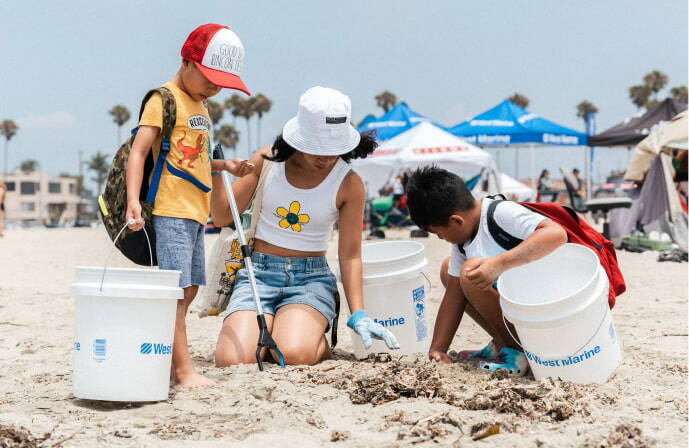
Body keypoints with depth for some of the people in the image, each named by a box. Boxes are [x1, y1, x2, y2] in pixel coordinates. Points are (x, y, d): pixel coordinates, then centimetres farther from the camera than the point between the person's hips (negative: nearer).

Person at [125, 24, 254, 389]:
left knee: (188, 289, 10)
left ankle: (166, 359, 18)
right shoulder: (163, 99, -7)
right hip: (171, 211, -9)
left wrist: (224, 165, 14)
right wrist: (133, 200, -25)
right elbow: (138, 152, -15)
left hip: (196, 212, 9)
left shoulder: (200, 106, 20)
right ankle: (184, 370, -9)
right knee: (177, 289, -11)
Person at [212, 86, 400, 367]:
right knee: (233, 360, -22)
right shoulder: (267, 161, -1)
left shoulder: (348, 184, -4)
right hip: (258, 272, 1)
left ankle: (320, 342, 6)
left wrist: (358, 316, -12)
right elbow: (223, 217, 4)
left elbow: (350, 255, -2)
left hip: (311, 278, -1)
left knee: (295, 355, -30)